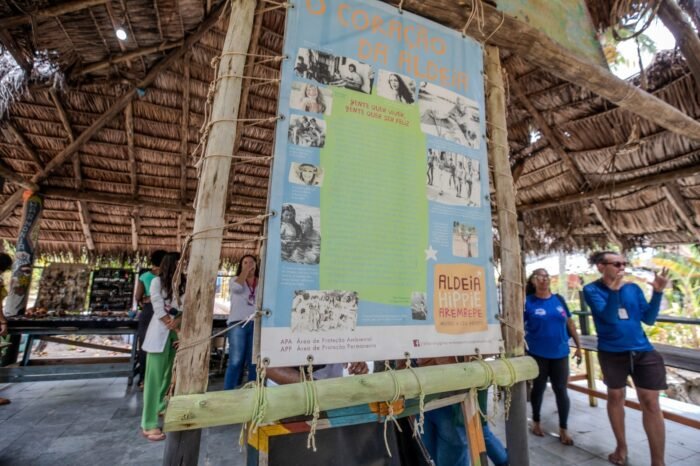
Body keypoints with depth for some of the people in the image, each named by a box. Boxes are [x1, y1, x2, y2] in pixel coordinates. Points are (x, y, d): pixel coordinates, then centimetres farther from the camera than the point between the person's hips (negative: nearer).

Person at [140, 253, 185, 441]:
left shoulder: (183, 284, 8)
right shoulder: (157, 281, -5)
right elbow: (159, 310, -12)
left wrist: (178, 320, -19)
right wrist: (178, 330, -13)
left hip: (176, 333, 5)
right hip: (160, 334, -5)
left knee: (169, 375, 13)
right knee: (155, 377, -3)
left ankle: (159, 408, 31)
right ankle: (149, 425, 4)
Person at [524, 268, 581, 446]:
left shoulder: (559, 299, 2)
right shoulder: (528, 302, -10)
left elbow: (569, 323, 10)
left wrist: (578, 345, 11)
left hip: (560, 353, 3)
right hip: (537, 354, -3)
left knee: (561, 390, 7)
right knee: (538, 388, 13)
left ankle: (563, 429, 24)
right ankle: (536, 421, 34)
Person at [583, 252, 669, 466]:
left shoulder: (633, 288, 1)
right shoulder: (592, 289, -10)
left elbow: (649, 319, -1)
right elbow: (608, 316, -21)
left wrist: (658, 291, -12)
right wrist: (614, 289, -34)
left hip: (643, 351, 3)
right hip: (612, 353, -2)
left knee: (651, 403, 4)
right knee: (615, 397, 15)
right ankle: (621, 446, 34)